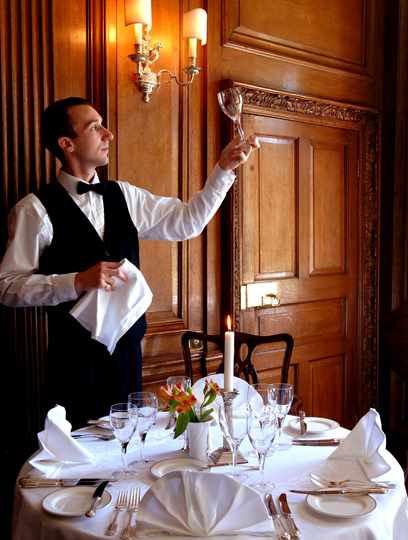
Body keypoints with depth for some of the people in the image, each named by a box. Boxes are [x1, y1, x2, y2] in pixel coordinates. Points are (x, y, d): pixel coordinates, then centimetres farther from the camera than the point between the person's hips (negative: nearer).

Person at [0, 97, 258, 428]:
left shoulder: (123, 196, 7)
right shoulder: (36, 209, -10)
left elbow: (187, 221, 10)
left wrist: (224, 169, 3)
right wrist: (78, 281, -23)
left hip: (127, 347, 5)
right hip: (75, 353, -5)